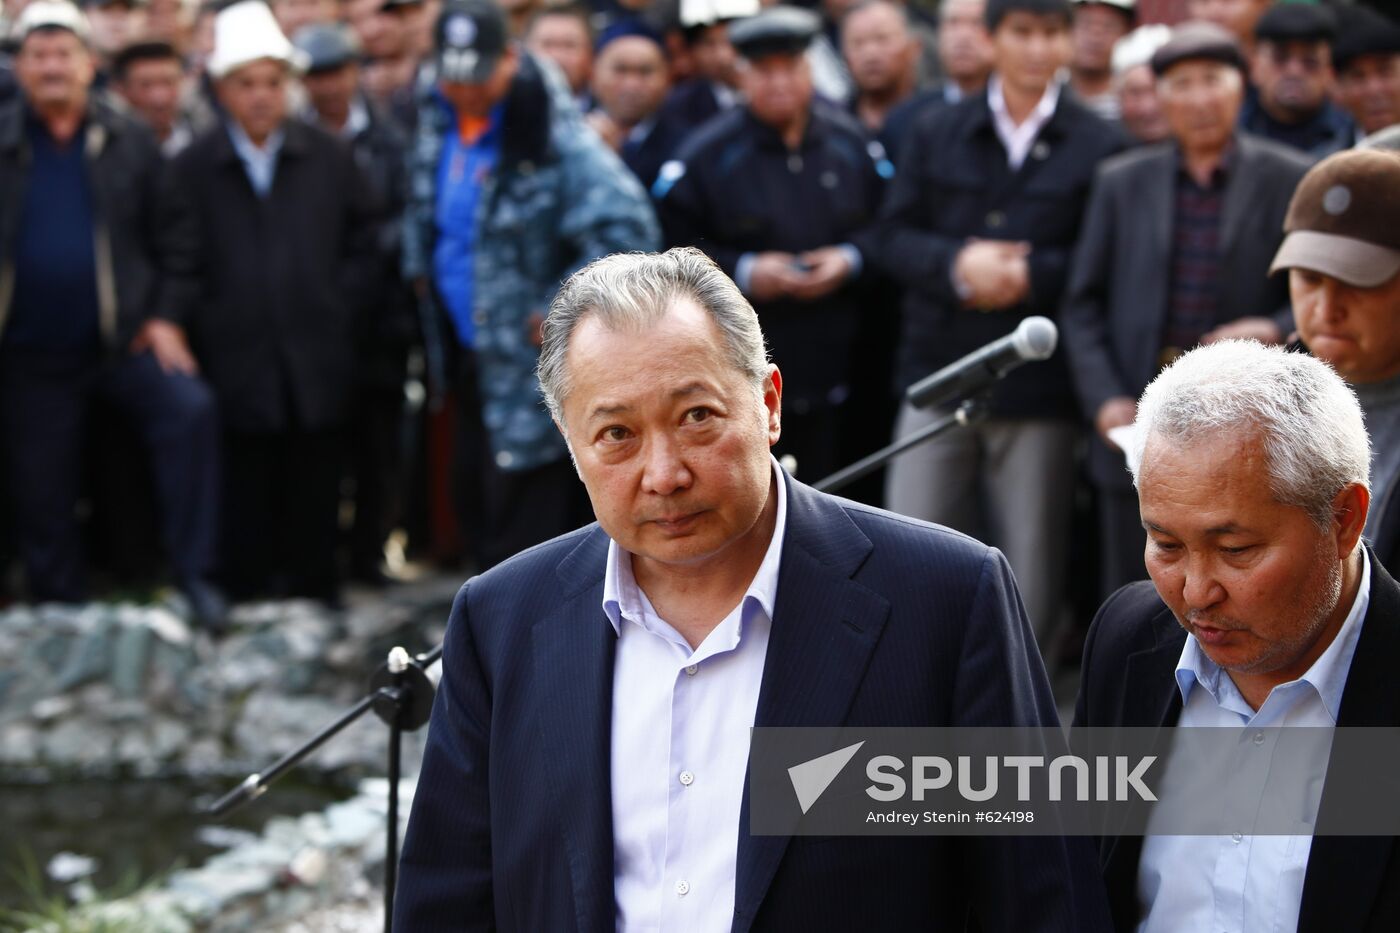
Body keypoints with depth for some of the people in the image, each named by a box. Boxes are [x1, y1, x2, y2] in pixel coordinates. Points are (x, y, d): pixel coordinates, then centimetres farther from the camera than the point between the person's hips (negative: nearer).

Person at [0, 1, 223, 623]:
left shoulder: (128, 143, 3)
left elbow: (171, 237, 7)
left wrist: (165, 316, -3)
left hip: (123, 339, 0)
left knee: (190, 409, -25)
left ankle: (192, 573, -19)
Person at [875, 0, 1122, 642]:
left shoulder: (1098, 148, -2)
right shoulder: (936, 134, 8)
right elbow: (894, 237, 4)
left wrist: (1030, 275, -17)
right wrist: (957, 264, -14)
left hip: (1038, 386, -2)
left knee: (1031, 571, 4)